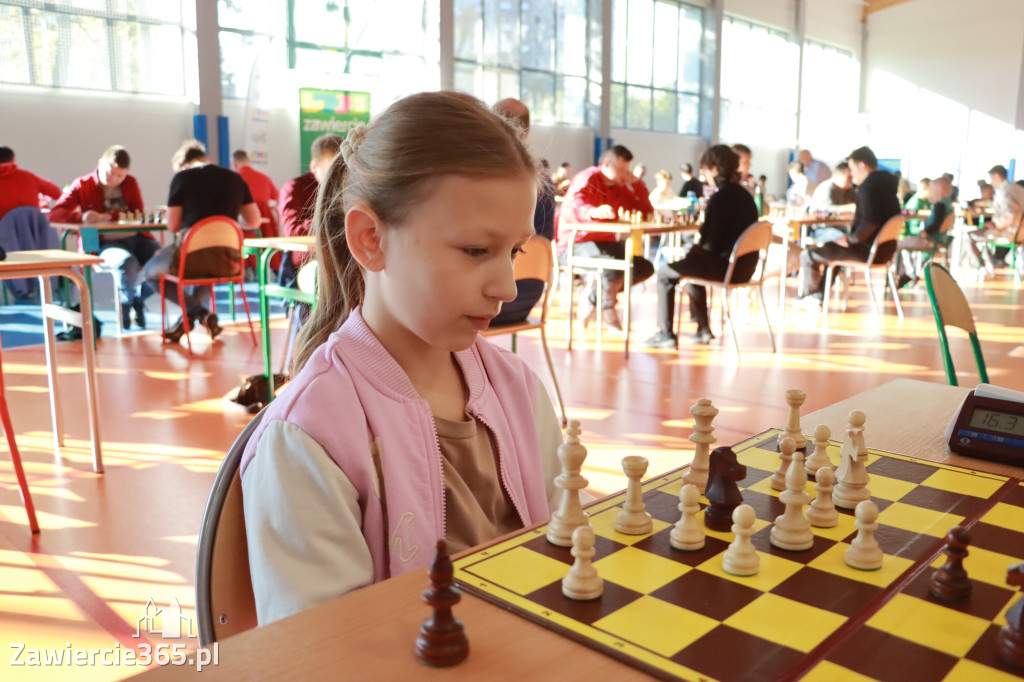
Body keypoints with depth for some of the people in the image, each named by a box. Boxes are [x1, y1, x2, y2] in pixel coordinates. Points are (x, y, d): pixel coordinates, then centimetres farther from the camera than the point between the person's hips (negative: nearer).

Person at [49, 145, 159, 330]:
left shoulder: (130, 183, 14)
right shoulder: (83, 185, 6)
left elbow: (138, 215, 3)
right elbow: (54, 214, -3)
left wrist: (109, 216, -14)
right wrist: (81, 216, -25)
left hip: (136, 238, 4)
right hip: (104, 243, -3)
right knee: (128, 263, -38)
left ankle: (138, 299, 5)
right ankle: (125, 304, -3)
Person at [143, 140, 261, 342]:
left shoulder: (181, 178, 0)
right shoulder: (235, 178, 9)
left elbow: (173, 225, 1)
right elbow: (254, 222, 12)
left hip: (191, 258, -4)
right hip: (227, 261, 4)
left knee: (151, 271, 26)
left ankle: (200, 312, 9)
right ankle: (189, 318, 29)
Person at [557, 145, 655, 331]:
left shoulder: (620, 186, 13)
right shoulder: (588, 179, -10)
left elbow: (647, 213, 9)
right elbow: (576, 206, -32)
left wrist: (637, 184, -3)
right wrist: (594, 212, -55)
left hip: (604, 242, 9)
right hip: (575, 244, -9)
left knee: (645, 268, -5)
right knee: (615, 264, -35)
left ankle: (592, 300, 1)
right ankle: (609, 314, -12)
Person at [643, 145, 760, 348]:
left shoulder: (719, 198, -18)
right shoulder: (744, 195, 9)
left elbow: (712, 245, -20)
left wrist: (692, 249, 0)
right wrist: (697, 248, 14)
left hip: (726, 267, -9)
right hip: (745, 266, 9)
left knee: (665, 273, 5)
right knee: (692, 263, 34)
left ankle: (666, 334, 9)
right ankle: (703, 329, 35)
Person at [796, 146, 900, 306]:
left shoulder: (868, 187, -20)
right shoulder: (886, 184, 11)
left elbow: (871, 222, -31)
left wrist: (850, 239, -17)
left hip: (867, 251, -11)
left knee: (808, 255, -3)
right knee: (828, 248, 33)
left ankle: (808, 294, 20)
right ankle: (819, 294, 34)